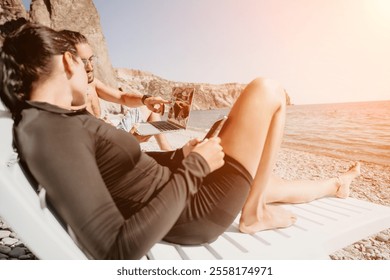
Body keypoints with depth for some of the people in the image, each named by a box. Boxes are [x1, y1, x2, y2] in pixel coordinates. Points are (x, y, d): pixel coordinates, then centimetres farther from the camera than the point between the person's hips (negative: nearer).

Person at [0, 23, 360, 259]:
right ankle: (255, 213, 10)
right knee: (267, 89, -5)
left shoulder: (63, 121, 5)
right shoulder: (49, 132, -25)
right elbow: (118, 249, -31)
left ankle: (333, 186, 60)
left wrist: (180, 156, 13)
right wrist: (194, 166, -23)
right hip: (197, 211, -8)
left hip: (185, 192, 9)